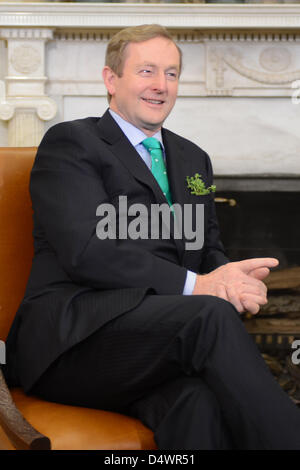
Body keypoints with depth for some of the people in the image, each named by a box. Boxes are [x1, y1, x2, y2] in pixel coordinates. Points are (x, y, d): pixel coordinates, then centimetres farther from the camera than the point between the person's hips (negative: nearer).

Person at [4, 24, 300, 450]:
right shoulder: (70, 143, 3)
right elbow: (84, 253, -10)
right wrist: (194, 285, -17)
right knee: (212, 315, -33)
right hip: (73, 338, -4)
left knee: (201, 401, -34)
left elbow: (209, 252, 20)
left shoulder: (194, 159, 25)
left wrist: (228, 276, -6)